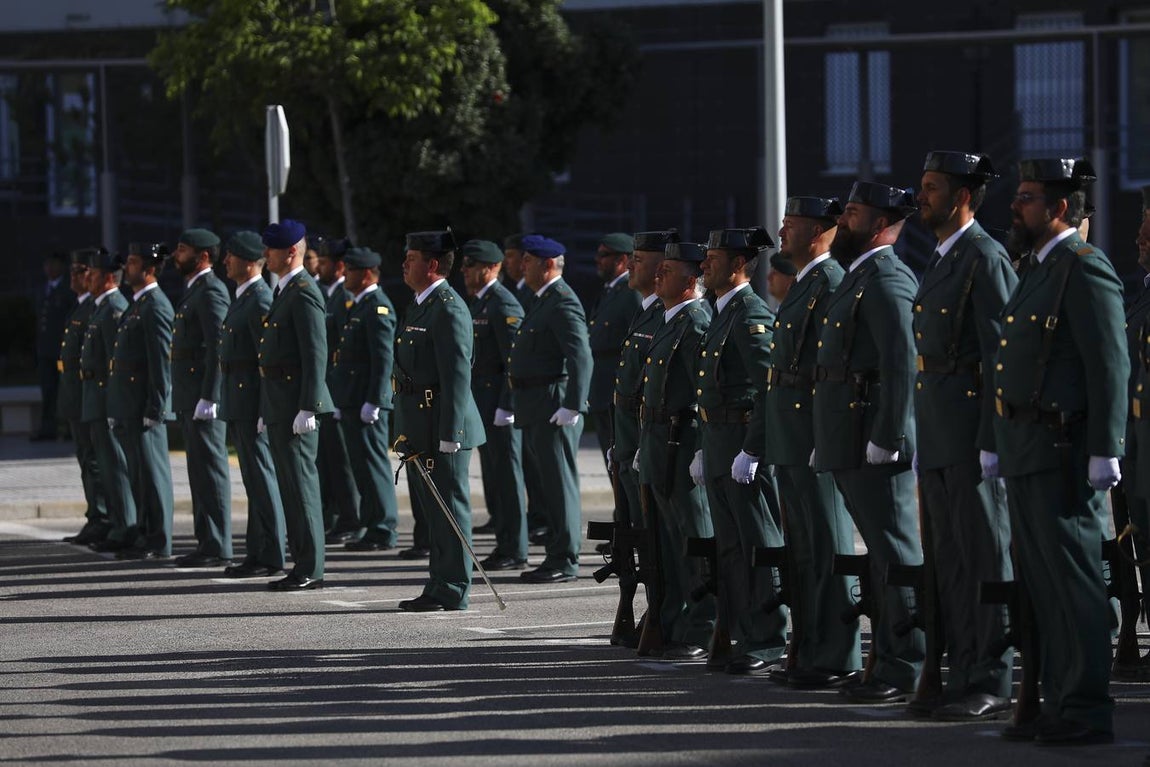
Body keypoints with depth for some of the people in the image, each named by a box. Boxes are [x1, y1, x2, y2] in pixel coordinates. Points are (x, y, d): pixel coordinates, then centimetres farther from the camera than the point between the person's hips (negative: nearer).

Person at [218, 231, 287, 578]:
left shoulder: (260, 300, -15)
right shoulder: (242, 299, 16)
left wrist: (265, 410, -21)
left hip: (252, 402, -10)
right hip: (238, 404, 10)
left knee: (262, 478, -6)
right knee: (254, 480, 12)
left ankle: (270, 557, -4)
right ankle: (257, 554, 17)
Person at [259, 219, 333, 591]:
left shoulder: (304, 293, -13)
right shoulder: (283, 291, 18)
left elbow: (315, 355, -19)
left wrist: (307, 408, -22)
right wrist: (266, 409, 22)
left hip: (296, 406, -10)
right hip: (279, 406, 10)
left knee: (300, 482, -8)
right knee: (290, 485, 10)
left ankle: (310, 569, -6)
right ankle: (302, 565, 13)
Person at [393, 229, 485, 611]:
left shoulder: (448, 309, -15)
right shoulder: (420, 306, 17)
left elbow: (457, 375, -20)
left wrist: (448, 434, -23)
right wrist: (407, 431, 20)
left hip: (442, 426, -10)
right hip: (421, 426, 10)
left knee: (449, 506, -5)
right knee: (434, 508, 13)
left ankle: (452, 591, -1)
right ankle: (439, 586, 18)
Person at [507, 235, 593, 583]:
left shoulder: (563, 303, -15)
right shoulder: (542, 301, 18)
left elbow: (581, 358, -23)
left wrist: (572, 407, -26)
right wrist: (516, 403, 21)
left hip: (553, 407, -11)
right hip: (535, 409, 11)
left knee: (558, 483, -6)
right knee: (544, 483, 13)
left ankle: (565, 561, -3)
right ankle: (556, 557, 19)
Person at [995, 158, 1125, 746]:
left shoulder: (1085, 269, -12)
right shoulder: (1037, 268, 18)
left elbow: (1111, 367, -17)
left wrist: (1104, 454, -21)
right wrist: (1002, 446, 18)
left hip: (1063, 454, -10)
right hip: (1026, 455, 10)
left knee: (1074, 582, -7)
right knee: (1041, 584, 11)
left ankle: (1086, 712, -4)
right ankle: (1058, 702, 17)